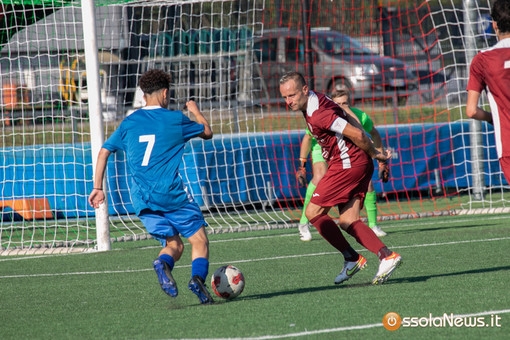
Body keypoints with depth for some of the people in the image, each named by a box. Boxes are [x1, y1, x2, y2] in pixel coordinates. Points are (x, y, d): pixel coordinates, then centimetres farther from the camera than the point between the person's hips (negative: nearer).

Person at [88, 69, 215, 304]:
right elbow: (207, 132, 17)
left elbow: (104, 152, 12)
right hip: (171, 193, -4)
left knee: (174, 244, 11)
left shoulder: (129, 123, 12)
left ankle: (163, 263, -22)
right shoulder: (175, 119, 2)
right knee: (199, 239, 4)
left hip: (142, 198, 4)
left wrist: (97, 188, 16)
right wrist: (195, 110, 36)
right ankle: (198, 276, -23)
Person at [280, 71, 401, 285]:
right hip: (360, 165, 10)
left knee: (313, 213, -4)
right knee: (347, 222, 3)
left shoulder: (317, 114, -22)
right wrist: (372, 153, 20)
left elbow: (356, 134, -23)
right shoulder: (317, 100, 11)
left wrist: (374, 154, -7)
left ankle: (352, 259, 0)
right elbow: (351, 122, 21)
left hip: (347, 165, -10)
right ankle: (386, 256, -9)